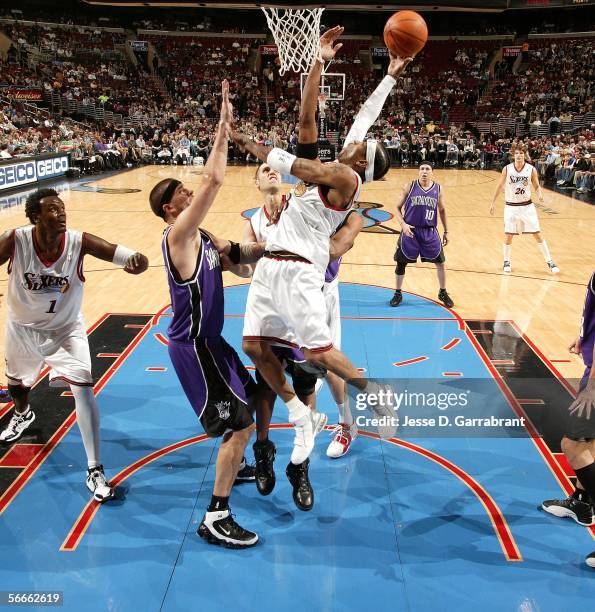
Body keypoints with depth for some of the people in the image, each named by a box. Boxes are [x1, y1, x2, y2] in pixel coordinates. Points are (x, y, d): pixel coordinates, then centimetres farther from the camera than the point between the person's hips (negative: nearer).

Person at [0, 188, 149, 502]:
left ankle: (94, 470, -8)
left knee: (83, 388, -19)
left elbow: (133, 258, -34)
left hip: (66, 329, -2)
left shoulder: (80, 242, -29)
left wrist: (136, 262, -59)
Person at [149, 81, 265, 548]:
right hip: (193, 346, -10)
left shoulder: (200, 237, 10)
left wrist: (230, 252, -4)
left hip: (206, 339, 10)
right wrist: (224, 125, -23)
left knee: (247, 397, 26)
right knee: (242, 422, -10)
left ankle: (232, 465, 48)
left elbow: (239, 265, 17)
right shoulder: (178, 235, -19)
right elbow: (214, 179, -30)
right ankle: (215, 519, 0)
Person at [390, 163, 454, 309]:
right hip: (410, 230, -1)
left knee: (440, 262, 5)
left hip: (430, 232, 2)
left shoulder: (438, 189, 1)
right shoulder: (409, 187, -5)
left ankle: (443, 293, 25)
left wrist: (446, 231, 13)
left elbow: (442, 210, 13)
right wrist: (403, 224, -16)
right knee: (401, 263, 4)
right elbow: (398, 208, -1)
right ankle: (398, 294, 22)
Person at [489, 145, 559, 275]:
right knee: (508, 236, 2)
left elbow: (537, 186, 4)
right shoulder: (507, 169, -5)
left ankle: (549, 262, 8)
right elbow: (499, 186, 4)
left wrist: (540, 193, -18)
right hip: (511, 206, 0)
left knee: (537, 234, 0)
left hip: (527, 206, 0)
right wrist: (492, 203, 4)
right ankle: (506, 262, 23)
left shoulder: (531, 169, -6)